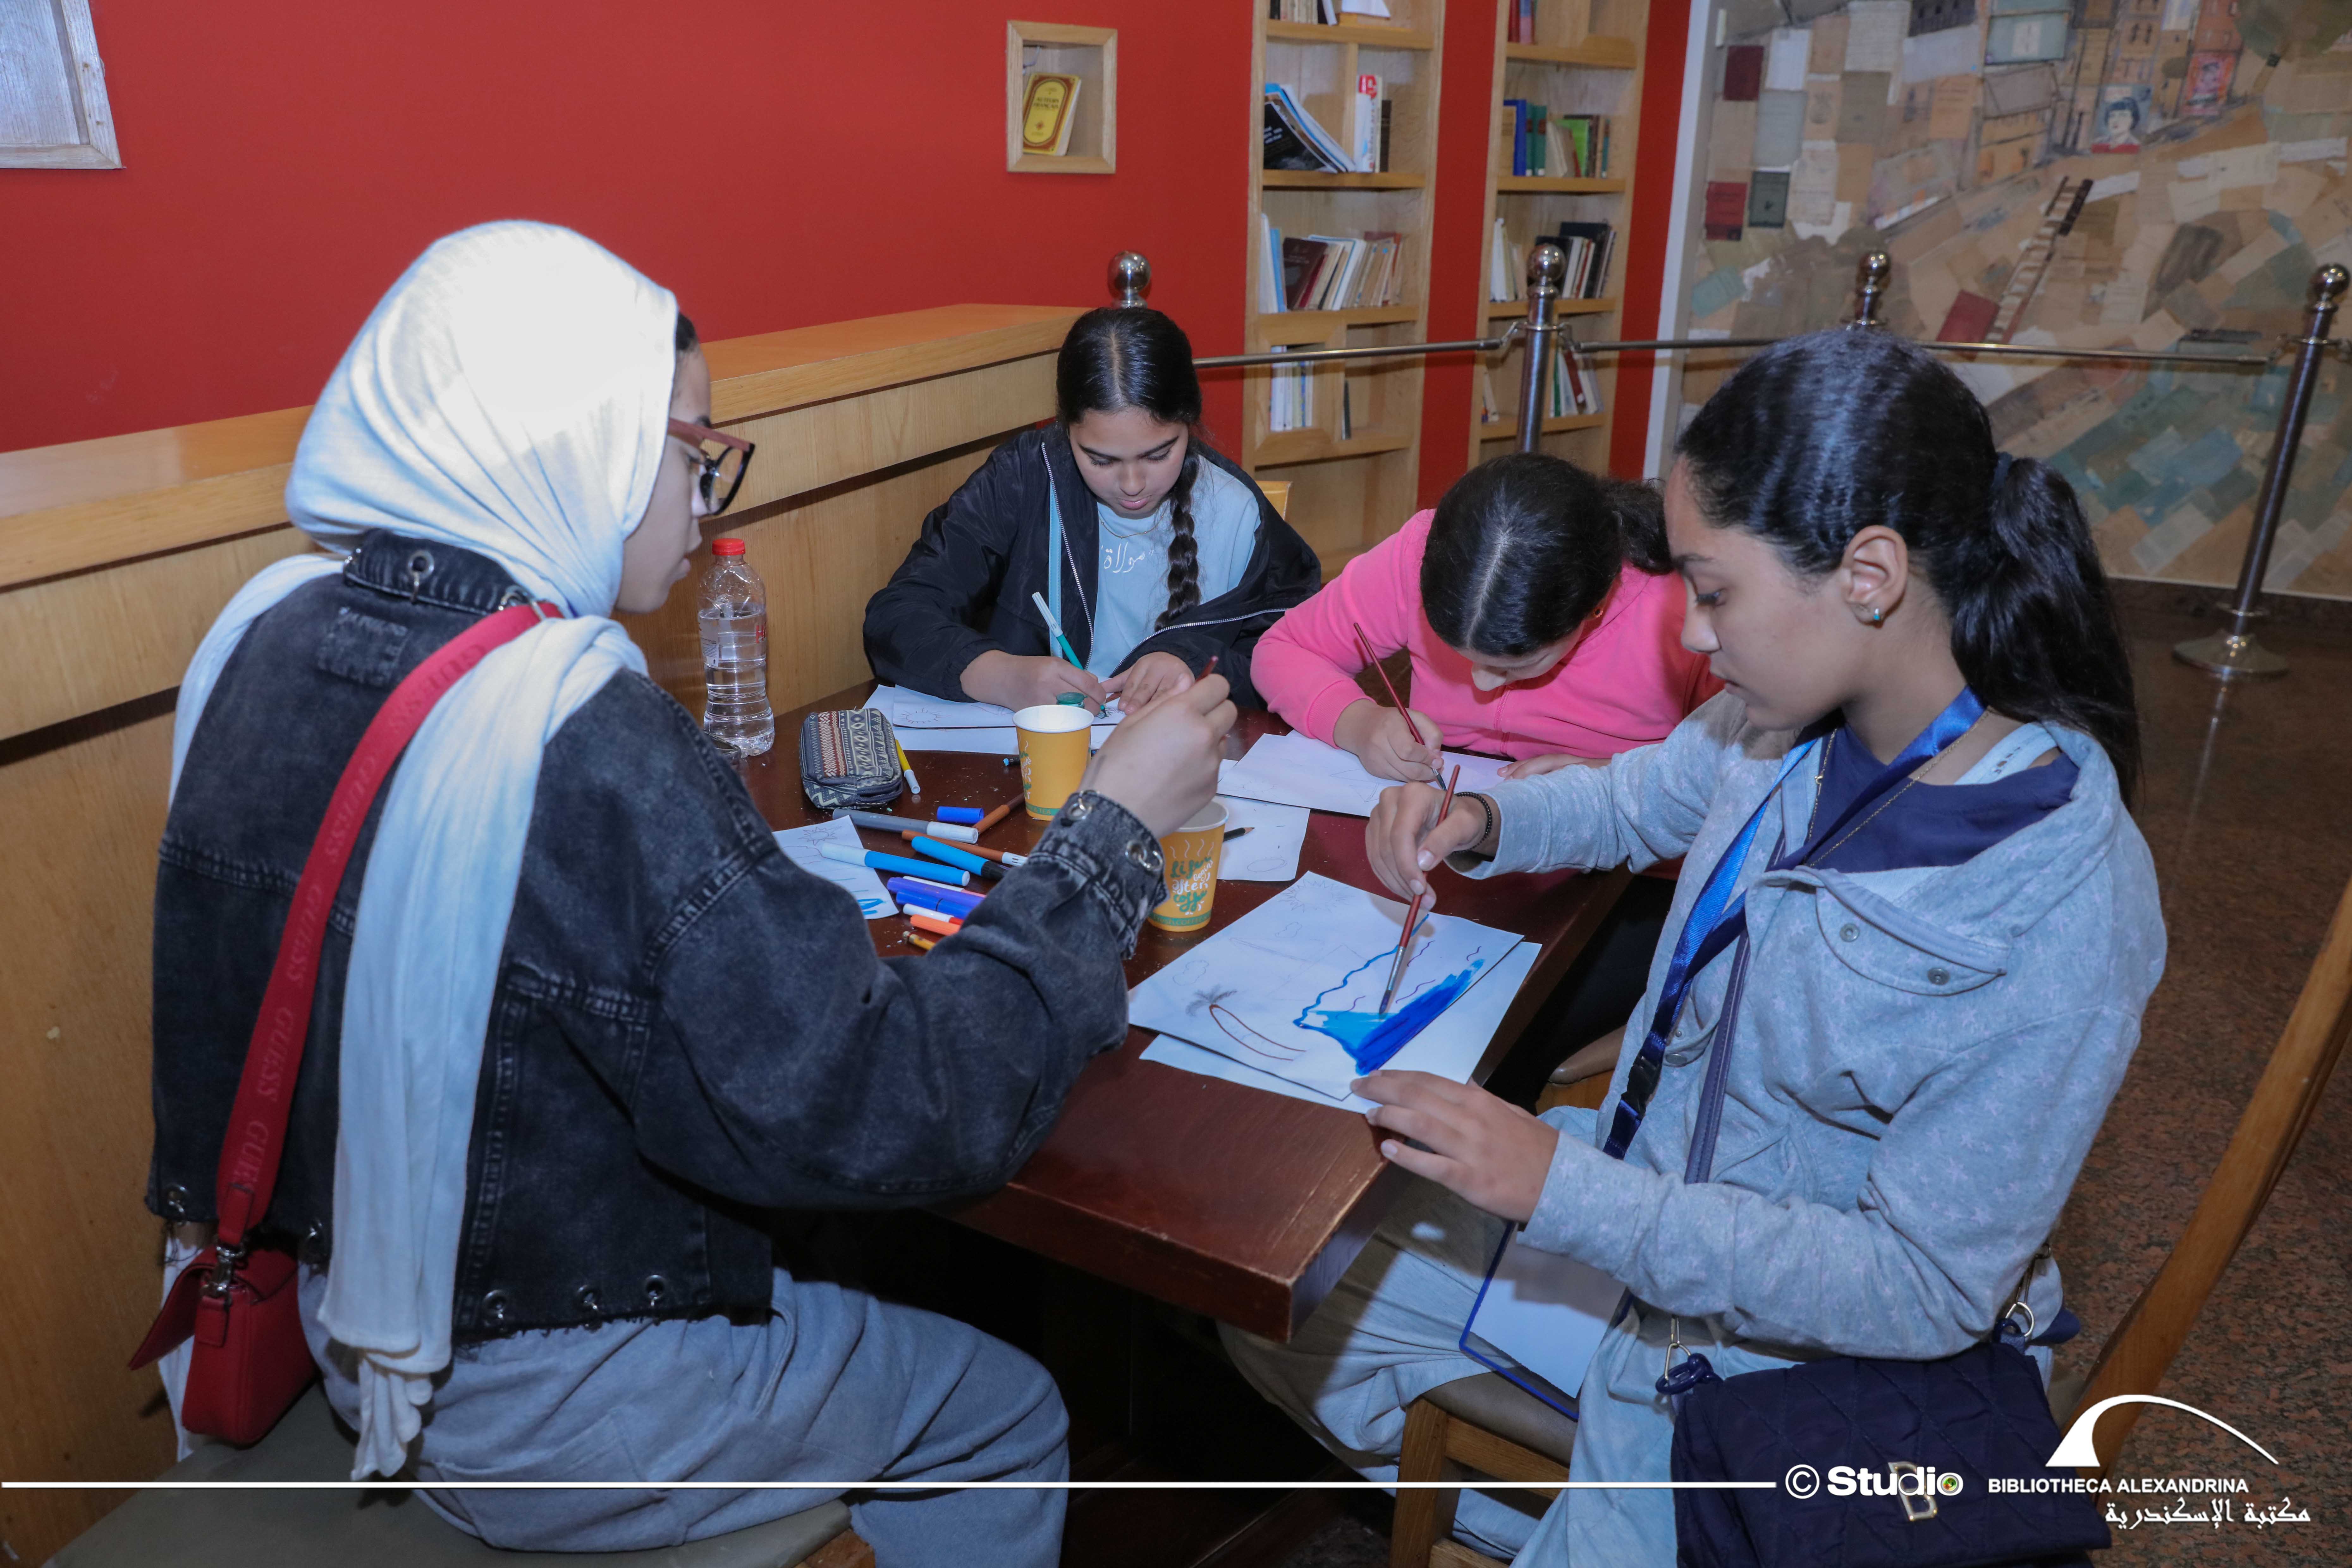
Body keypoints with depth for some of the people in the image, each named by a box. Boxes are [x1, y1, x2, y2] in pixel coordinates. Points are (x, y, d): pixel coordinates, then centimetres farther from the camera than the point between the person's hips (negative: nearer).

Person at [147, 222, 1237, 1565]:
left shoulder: (270, 633, -8)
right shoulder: (586, 752, -34)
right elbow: (883, 1114, -31)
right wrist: (1114, 829, -23)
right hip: (533, 1417, -8)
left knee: (811, 1250, 30)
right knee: (1007, 1412, 13)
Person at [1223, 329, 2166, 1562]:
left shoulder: (2063, 916, -30)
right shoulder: (1787, 720, -12)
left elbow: (1928, 1293, -25)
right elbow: (1635, 802, 10)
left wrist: (1562, 1186, -31)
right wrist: (1479, 823, -11)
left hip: (1784, 1335, -6)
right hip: (1636, 1175, 6)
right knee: (1279, 1322, 10)